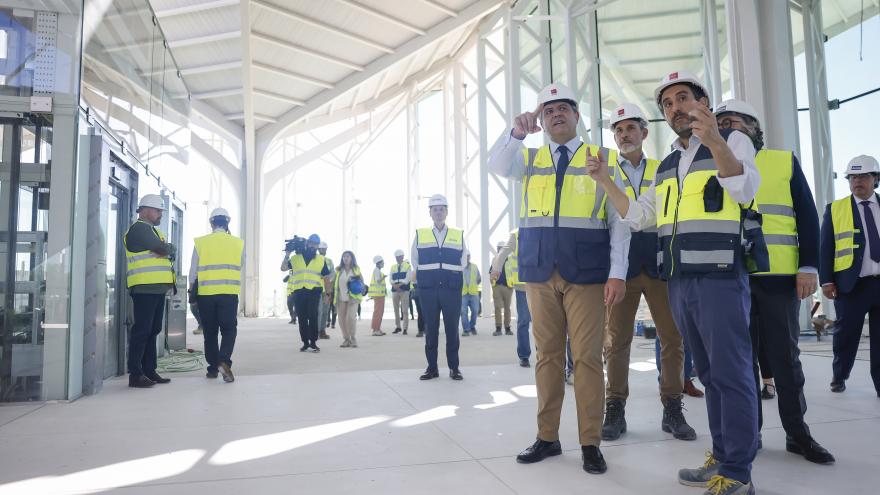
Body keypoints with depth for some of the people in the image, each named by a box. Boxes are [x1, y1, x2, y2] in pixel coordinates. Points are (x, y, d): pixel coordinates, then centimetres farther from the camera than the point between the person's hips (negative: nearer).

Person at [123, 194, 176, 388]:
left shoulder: (154, 231, 24)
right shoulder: (139, 228, -7)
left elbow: (171, 252, 14)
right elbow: (163, 249, -17)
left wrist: (167, 250, -5)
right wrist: (169, 249, 2)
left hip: (158, 289, 10)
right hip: (145, 288, -10)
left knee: (153, 330, 11)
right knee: (141, 331, -9)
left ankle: (149, 371, 17)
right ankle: (135, 374, -6)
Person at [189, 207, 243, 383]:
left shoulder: (200, 242, 0)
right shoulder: (238, 243, 0)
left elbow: (193, 271, 5)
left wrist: (193, 292, 18)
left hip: (206, 294, 1)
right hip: (229, 293, -1)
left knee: (210, 332, 12)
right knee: (229, 329, 6)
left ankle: (213, 368, 18)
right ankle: (224, 361, -16)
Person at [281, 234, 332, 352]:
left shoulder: (321, 260, 11)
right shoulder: (295, 258, 13)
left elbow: (327, 277, 13)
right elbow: (283, 268, 7)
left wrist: (327, 293, 8)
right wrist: (287, 255, 0)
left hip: (314, 292, -2)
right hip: (298, 292, 2)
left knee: (313, 317, -10)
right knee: (302, 318, 5)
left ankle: (313, 343, -3)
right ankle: (305, 343, 13)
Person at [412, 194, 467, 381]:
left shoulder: (459, 235, 9)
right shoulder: (420, 234, 8)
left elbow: (463, 262, 16)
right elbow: (415, 261, 15)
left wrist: (453, 277, 11)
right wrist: (425, 277, 12)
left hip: (452, 288, 0)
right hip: (428, 289, 0)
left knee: (452, 328, 2)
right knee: (430, 328, 4)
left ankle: (454, 367, 11)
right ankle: (432, 367, 12)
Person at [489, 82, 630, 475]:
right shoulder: (530, 159, 14)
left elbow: (619, 220, 1)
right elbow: (496, 166, -6)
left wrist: (617, 273, -8)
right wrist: (516, 133, -24)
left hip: (586, 273, -2)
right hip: (540, 273, 3)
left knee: (587, 357, -1)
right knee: (547, 354, 8)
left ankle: (591, 443, 11)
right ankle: (547, 437, 19)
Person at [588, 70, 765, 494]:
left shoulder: (733, 141, 1)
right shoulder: (666, 166, 20)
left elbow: (745, 190, -19)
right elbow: (637, 216, 22)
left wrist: (715, 142, -35)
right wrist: (605, 180, 11)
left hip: (721, 275, -7)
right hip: (679, 281, 7)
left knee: (731, 371, -4)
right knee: (709, 373, 13)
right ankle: (721, 457, 23)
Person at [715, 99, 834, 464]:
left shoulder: (785, 161, 9)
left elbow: (807, 217, 4)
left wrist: (809, 267, -5)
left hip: (778, 276, -1)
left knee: (784, 355, 4)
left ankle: (797, 432, 18)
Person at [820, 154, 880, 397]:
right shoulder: (835, 209, 5)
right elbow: (825, 248, 2)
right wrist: (826, 280, -6)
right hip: (851, 284, -2)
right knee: (846, 334, 5)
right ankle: (839, 376, 24)